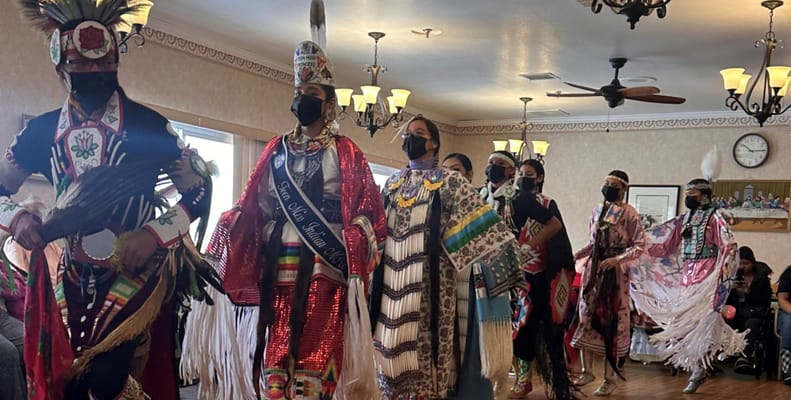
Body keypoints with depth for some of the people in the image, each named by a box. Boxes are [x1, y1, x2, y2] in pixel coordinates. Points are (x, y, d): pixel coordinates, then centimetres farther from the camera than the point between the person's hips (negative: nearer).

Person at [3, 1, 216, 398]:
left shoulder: (147, 125, -4)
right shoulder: (42, 130, 5)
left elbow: (199, 191, -2)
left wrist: (155, 233, -16)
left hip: (134, 271, -3)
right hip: (68, 277, 4)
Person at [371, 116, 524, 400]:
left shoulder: (450, 183, -1)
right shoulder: (393, 184, 14)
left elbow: (480, 226, -7)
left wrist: (498, 260, -17)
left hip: (430, 286, -5)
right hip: (393, 286, 5)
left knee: (428, 352, -4)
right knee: (396, 352, 8)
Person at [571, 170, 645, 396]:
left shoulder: (629, 213, -8)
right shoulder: (597, 211, 10)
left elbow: (639, 246, -10)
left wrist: (616, 260, -22)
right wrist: (575, 256, 3)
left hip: (615, 273, -6)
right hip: (593, 270, 6)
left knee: (611, 323, 0)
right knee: (586, 318, 5)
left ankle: (610, 378, 9)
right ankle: (587, 371, 17)